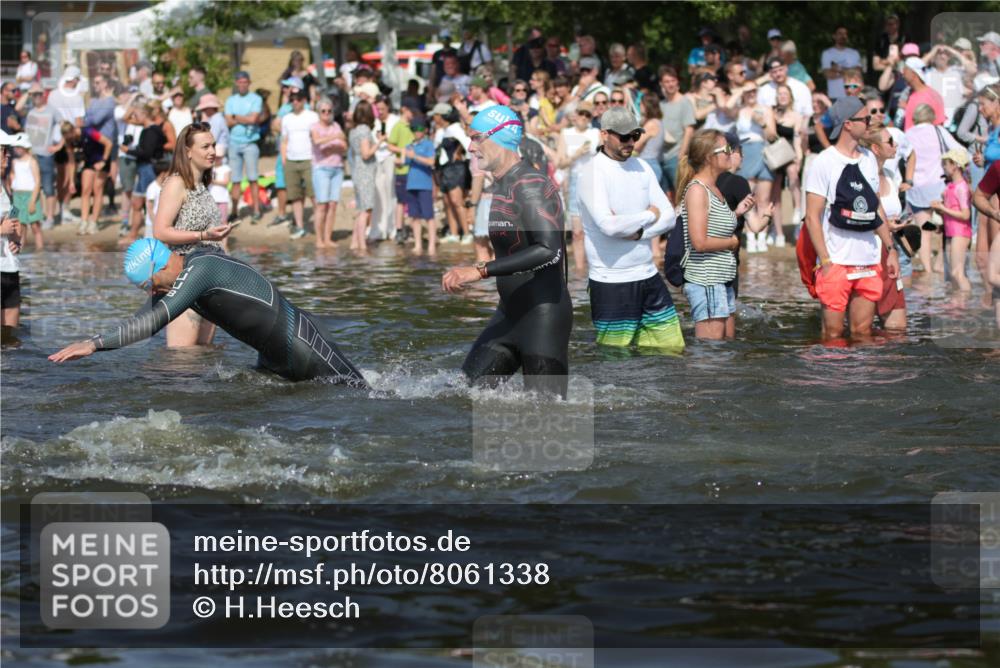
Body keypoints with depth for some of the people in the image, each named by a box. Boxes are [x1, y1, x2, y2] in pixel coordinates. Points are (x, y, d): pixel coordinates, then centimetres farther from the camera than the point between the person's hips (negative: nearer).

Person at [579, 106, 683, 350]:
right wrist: (649, 216, -8)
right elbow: (609, 225, -25)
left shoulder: (641, 168, 9)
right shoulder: (593, 173, -13)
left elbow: (669, 217, 4)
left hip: (648, 276, 7)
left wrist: (638, 232, -15)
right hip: (611, 283, -7)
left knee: (672, 348, 8)